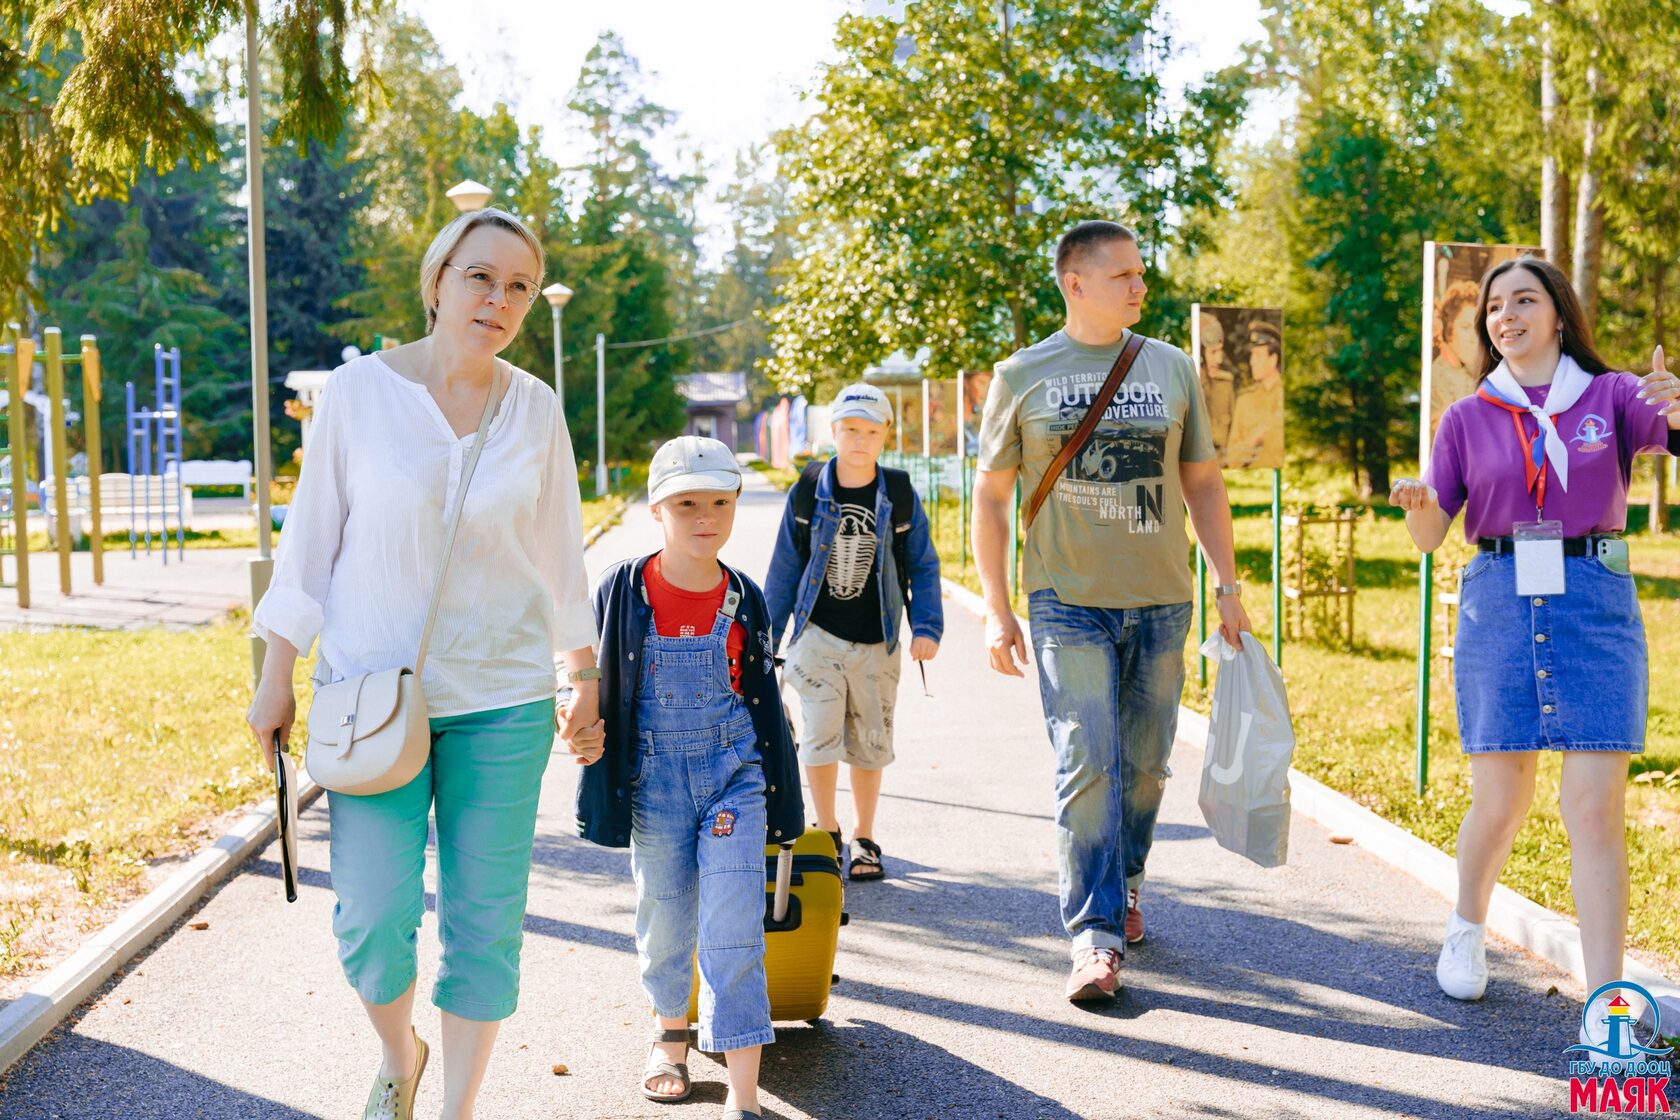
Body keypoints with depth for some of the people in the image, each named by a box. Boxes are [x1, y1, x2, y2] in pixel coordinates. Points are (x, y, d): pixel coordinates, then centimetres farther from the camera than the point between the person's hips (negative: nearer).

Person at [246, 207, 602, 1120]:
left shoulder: (536, 410, 0)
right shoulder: (359, 390, -5)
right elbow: (311, 533, 1)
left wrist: (586, 680, 13)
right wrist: (276, 675, 1)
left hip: (502, 700, 2)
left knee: (485, 922, 5)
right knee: (372, 920, -4)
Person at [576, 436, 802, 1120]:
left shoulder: (743, 599, 0)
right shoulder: (622, 591, -5)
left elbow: (762, 699, 9)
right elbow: (596, 685, 4)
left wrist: (777, 796, 12)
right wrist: (594, 760, -3)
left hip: (732, 770, 0)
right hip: (653, 776, 0)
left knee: (732, 927, -6)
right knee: (664, 914, 14)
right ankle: (670, 1030, 43)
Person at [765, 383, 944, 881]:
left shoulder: (900, 496, -2)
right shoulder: (809, 492, -4)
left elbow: (923, 567, 4)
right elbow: (785, 566, 4)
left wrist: (927, 626, -8)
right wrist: (767, 632, 5)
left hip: (876, 643, 1)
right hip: (819, 635, -1)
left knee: (870, 742, 11)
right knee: (821, 735, -9)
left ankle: (863, 838, 28)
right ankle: (826, 832, 12)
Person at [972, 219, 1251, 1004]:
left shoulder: (1172, 369, 9)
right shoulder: (1022, 376, 2)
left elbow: (1202, 484, 14)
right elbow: (990, 495, 4)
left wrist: (1229, 585, 7)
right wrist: (996, 609, -1)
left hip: (1161, 601, 3)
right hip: (1069, 601, -3)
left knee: (1144, 766, 10)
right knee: (1086, 767, -9)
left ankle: (1122, 887, 32)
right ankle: (1097, 934, -4)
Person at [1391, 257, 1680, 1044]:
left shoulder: (1613, 396, 6)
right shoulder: (1468, 418, 9)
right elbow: (1429, 535, 7)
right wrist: (1415, 502, -16)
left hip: (1595, 603, -1)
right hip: (1499, 603, 1)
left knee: (1596, 807, -6)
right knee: (1498, 802, 4)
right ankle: (1467, 930, 32)